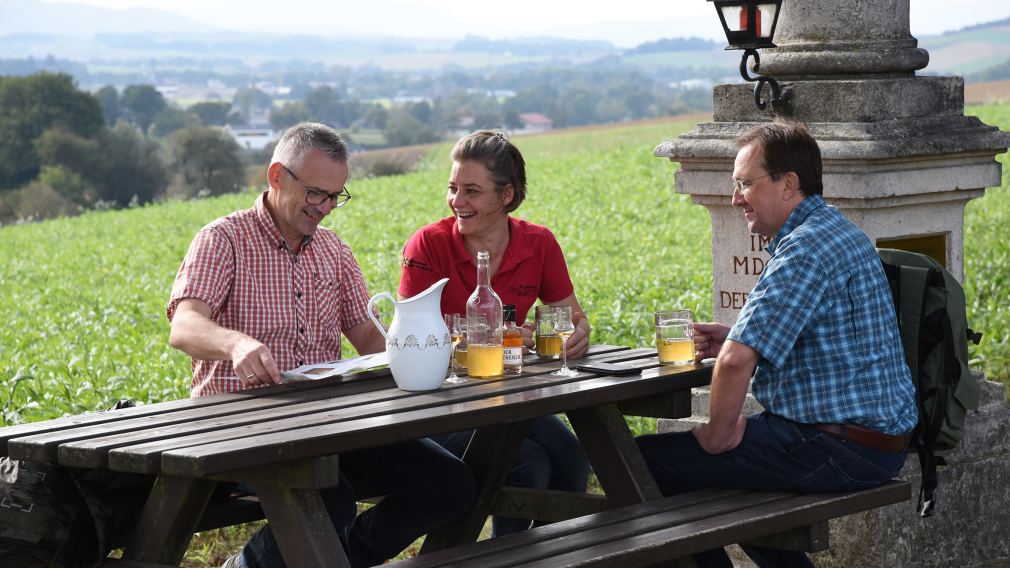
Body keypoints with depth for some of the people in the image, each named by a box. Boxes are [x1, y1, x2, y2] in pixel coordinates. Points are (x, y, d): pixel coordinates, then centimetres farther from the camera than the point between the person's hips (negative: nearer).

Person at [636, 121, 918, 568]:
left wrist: (720, 432, -14)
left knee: (648, 460, -11)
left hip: (839, 447, -11)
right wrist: (737, 338, 8)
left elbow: (739, 359, -29)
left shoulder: (807, 248, -21)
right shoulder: (834, 231, 14)